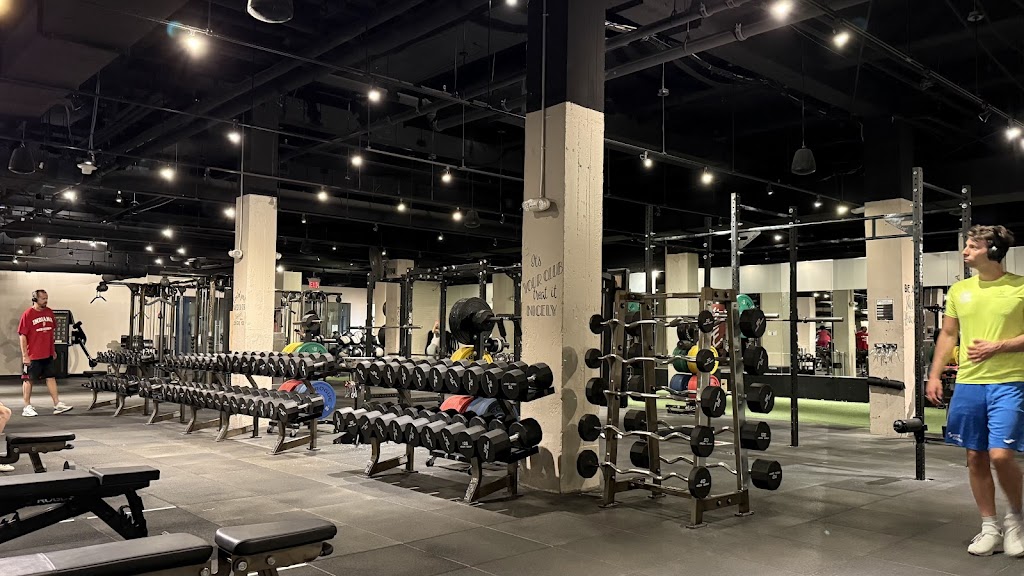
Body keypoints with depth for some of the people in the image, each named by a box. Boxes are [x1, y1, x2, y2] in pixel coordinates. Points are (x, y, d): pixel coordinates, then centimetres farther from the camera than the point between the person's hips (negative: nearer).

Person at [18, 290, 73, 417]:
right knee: (28, 380, 5)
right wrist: (25, 355, -13)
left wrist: (53, 350, 17)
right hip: (32, 356, -6)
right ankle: (27, 407, 13)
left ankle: (57, 404, 9)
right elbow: (22, 336, -10)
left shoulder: (49, 312, 7)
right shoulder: (28, 314, -10)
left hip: (48, 354, 6)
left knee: (51, 378, 7)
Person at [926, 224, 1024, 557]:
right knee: (975, 458, 7)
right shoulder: (959, 290, 9)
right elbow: (948, 335, 14)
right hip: (968, 383, 4)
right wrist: (934, 375, 8)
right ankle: (990, 527, 21)